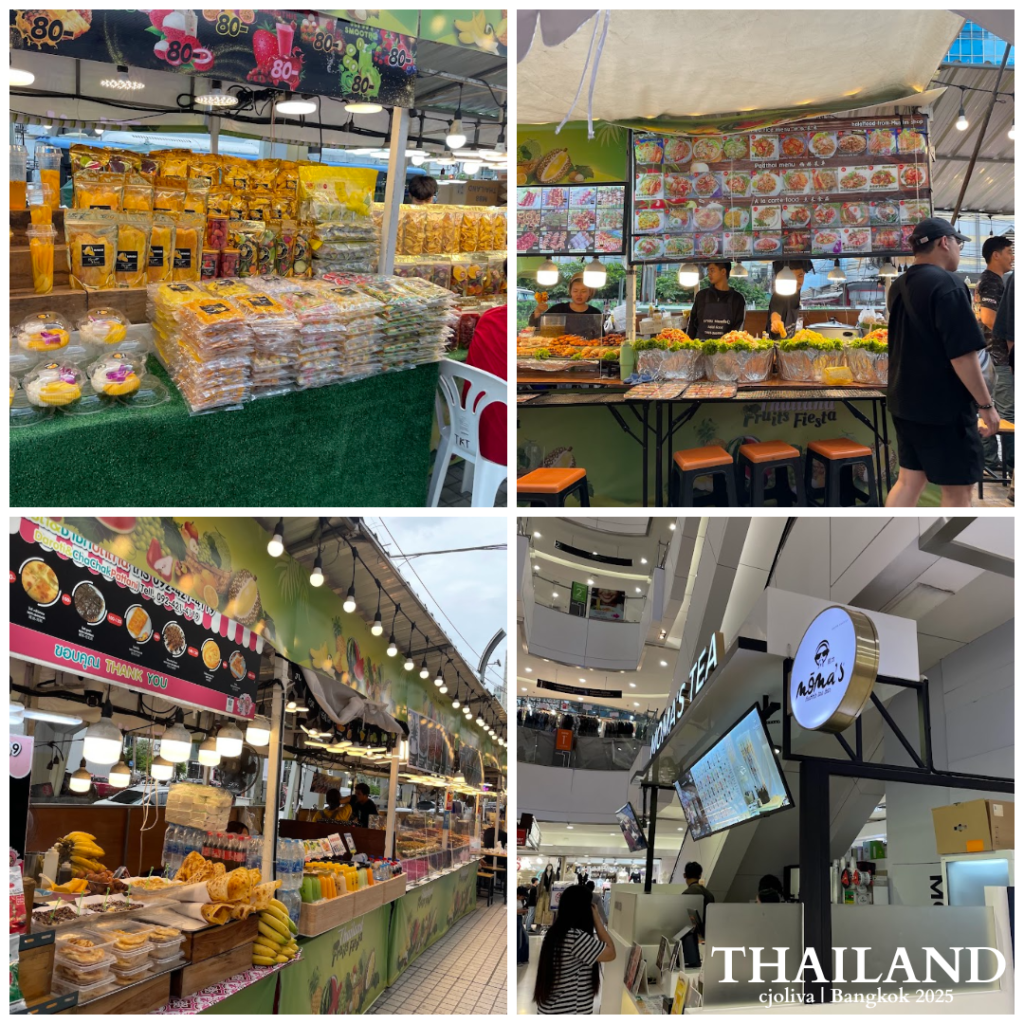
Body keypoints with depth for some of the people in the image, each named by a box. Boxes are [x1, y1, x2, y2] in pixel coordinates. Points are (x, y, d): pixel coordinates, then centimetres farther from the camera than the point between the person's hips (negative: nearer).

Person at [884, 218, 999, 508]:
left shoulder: (898, 287, 9)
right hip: (945, 407, -8)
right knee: (957, 489, 3)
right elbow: (963, 355, -22)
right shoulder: (947, 284, -17)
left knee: (909, 480, 14)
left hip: (906, 403, 8)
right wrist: (986, 405, -15)